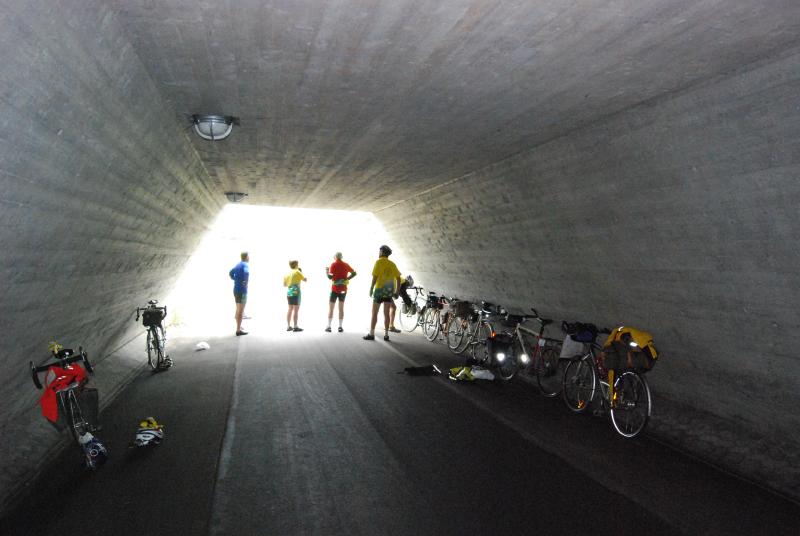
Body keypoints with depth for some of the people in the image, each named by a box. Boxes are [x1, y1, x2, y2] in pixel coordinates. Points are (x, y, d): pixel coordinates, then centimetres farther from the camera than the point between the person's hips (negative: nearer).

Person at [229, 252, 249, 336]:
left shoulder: (238, 265, 13)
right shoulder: (245, 264, -13)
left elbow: (231, 273, 26)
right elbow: (246, 272, -32)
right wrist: (245, 282, -17)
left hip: (236, 289, 9)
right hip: (242, 290, -9)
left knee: (238, 309, 18)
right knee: (241, 311, -6)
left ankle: (238, 327, 29)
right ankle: (238, 330, -6)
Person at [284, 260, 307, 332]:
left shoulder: (288, 273, 11)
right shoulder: (297, 272, -6)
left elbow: (284, 284, 15)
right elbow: (305, 279, -3)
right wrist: (301, 273, 11)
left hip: (289, 293, 6)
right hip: (295, 292, -6)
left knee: (290, 309, 14)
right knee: (296, 310, -3)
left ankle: (288, 326, 16)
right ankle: (295, 327, -4)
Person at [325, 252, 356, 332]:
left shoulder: (333, 265, -7)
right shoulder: (345, 265, 6)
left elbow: (330, 277, -13)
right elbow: (354, 273, 8)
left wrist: (326, 271, 4)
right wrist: (347, 278, 10)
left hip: (335, 289, -4)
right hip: (343, 289, 4)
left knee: (331, 308, 4)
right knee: (341, 308, 8)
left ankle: (329, 326, 3)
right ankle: (340, 327, 7)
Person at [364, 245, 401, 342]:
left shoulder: (379, 262, -7)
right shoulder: (392, 264, 7)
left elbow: (374, 277, -13)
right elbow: (398, 278, 4)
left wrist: (371, 289, -5)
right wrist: (396, 292, 9)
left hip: (379, 290, -4)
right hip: (389, 291, 4)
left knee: (374, 313, 3)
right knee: (386, 313, 9)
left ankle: (371, 334, 3)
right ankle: (386, 335, 9)